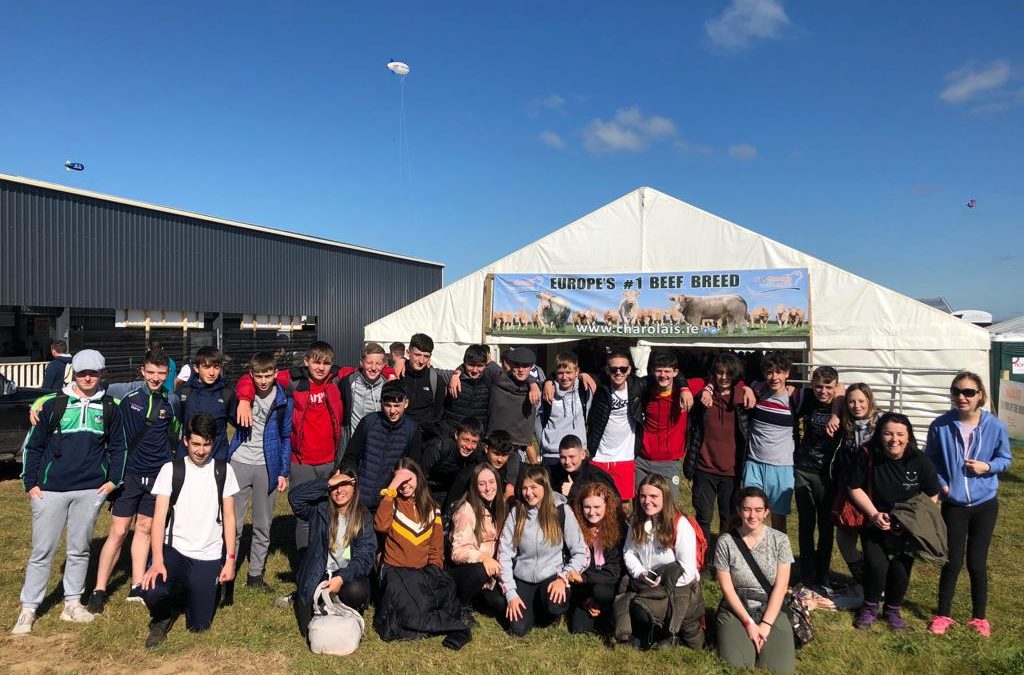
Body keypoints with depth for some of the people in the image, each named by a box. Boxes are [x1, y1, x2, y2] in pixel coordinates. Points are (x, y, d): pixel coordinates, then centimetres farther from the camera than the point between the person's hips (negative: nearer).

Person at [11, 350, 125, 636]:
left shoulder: (109, 408, 4)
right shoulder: (52, 404, -2)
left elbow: (117, 446, 11)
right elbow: (33, 445, 4)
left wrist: (113, 479, 3)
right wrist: (30, 482, 0)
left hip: (91, 491, 2)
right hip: (50, 491, -1)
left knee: (80, 549, 10)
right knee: (42, 551, 3)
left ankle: (72, 604, 22)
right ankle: (28, 610, 15)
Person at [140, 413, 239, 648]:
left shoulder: (223, 471, 2)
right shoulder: (171, 469, -3)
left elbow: (228, 517, 4)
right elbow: (159, 517, -8)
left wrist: (230, 559, -2)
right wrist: (157, 561, -21)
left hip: (209, 558, 1)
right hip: (174, 550, -1)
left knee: (198, 625, 1)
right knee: (151, 591, -31)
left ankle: (185, 597, 35)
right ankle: (161, 619, 6)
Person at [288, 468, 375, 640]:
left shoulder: (364, 517, -2)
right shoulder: (320, 510, -2)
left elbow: (365, 556, -11)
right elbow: (294, 497, -21)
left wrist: (341, 578, -26)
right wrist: (328, 483, -25)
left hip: (349, 575, 0)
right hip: (319, 574, 0)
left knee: (356, 591, -34)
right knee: (310, 630, -15)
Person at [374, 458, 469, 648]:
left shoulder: (431, 508, 12)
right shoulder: (392, 503, 4)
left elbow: (436, 547, 13)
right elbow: (381, 526, -19)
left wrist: (433, 571, -4)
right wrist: (391, 489, -18)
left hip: (423, 572, 2)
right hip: (395, 570, -2)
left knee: (447, 588, -31)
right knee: (409, 611, -29)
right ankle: (453, 625, -9)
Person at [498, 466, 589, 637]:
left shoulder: (561, 511, -9)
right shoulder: (516, 513, -4)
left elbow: (582, 553, -7)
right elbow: (504, 554, -5)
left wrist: (563, 578, -20)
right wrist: (511, 594, -11)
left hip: (552, 576, -2)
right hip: (523, 579, 2)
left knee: (554, 607, -32)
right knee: (518, 629, -15)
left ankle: (547, 606, 5)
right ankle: (533, 606, 17)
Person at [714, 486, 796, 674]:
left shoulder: (780, 540, -3)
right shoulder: (725, 542, -6)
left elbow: (780, 586, -6)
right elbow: (727, 588, -5)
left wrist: (766, 624, -12)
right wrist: (749, 623, -12)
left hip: (772, 610, 1)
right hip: (736, 611, -1)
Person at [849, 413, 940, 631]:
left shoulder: (920, 461, -14)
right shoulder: (868, 457, -17)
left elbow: (932, 496, -2)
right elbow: (855, 488, -6)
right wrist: (874, 514, -15)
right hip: (874, 524, -1)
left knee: (900, 570, -3)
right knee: (876, 566, -12)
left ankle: (893, 610, 25)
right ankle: (870, 607, 15)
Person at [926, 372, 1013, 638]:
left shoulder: (995, 426, -10)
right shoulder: (940, 426, -12)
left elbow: (1006, 459, 3)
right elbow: (930, 460, 0)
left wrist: (988, 467, -16)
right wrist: (940, 483, -14)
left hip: (985, 504, 1)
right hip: (953, 504, -1)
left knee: (977, 563, 8)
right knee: (952, 562, 5)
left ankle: (979, 617, 28)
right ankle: (943, 615, 21)